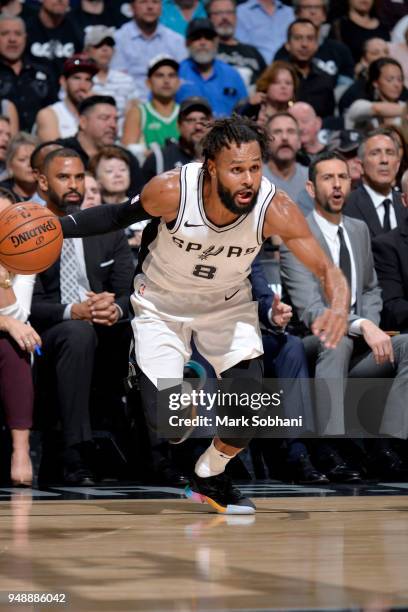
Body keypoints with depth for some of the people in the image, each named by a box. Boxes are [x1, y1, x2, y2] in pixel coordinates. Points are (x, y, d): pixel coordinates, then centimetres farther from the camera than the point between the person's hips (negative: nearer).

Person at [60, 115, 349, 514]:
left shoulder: (275, 209, -29)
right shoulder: (170, 190, -31)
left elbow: (327, 270, -25)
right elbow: (123, 215, -9)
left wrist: (338, 306, -47)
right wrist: (57, 228, -18)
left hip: (228, 305, 2)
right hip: (162, 304, -2)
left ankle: (210, 478, 17)